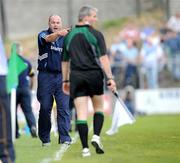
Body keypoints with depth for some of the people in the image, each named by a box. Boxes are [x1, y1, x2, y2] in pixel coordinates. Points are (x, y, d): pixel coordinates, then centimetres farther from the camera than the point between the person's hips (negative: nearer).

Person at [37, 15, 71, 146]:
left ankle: (65, 138, -5)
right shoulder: (43, 35, 2)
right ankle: (45, 139, 12)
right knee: (45, 107, 2)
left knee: (64, 107, -6)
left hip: (62, 76, 2)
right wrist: (58, 33, -42)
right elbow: (48, 39, -23)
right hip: (46, 75, -2)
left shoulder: (65, 38, 11)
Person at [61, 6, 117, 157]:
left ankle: (85, 148, -7)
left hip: (76, 77, 2)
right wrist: (110, 78, -11)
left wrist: (65, 80, 23)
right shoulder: (96, 34, -3)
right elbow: (103, 58, -10)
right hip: (94, 76, -2)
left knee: (81, 113, -1)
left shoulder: (69, 36, 10)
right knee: (99, 108, 17)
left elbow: (65, 60, 14)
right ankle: (96, 137, -3)